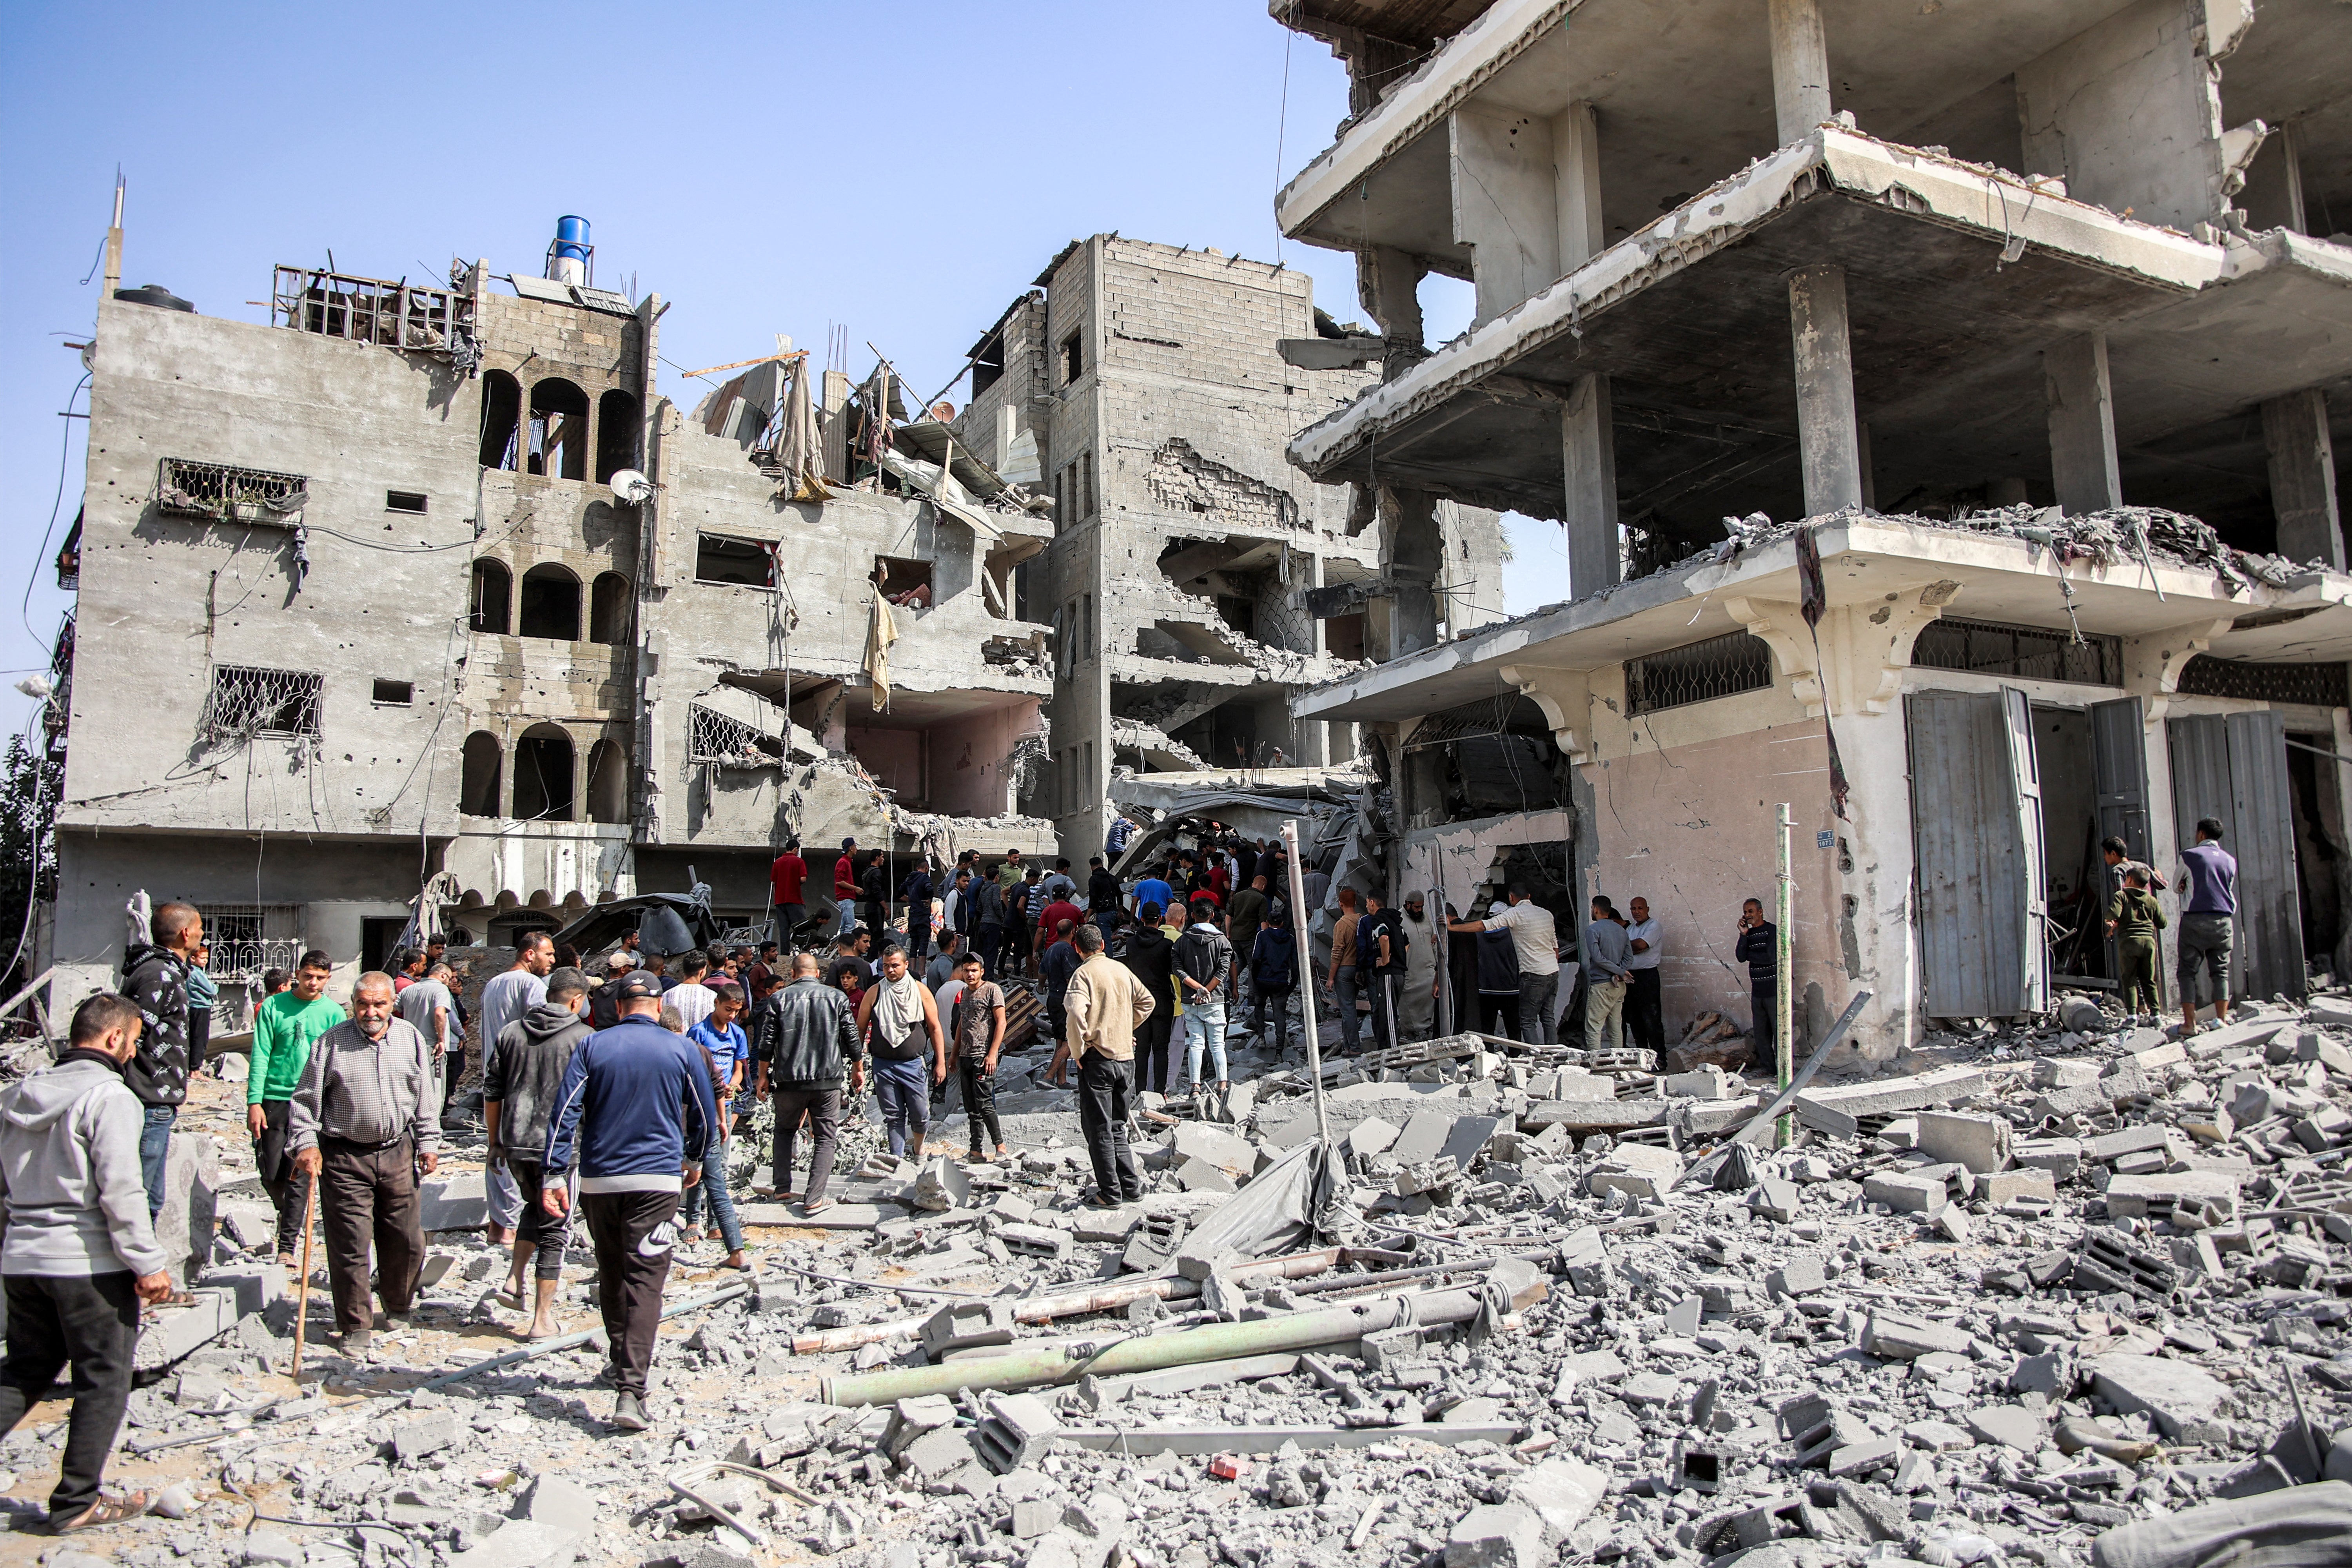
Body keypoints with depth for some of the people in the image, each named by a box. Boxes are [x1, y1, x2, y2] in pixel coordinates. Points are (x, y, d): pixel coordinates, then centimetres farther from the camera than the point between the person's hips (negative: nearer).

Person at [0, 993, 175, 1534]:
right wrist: (147, 1264, -15)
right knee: (104, 1381, 6)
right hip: (90, 1264, -7)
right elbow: (120, 1190, -20)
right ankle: (77, 1503, 12)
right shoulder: (108, 1096, -15)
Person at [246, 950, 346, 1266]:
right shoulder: (273, 1007, 1)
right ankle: (289, 1213, 38)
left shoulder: (334, 1013, 2)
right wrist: (254, 1101, -8)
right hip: (274, 1098, 1)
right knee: (270, 1173, 7)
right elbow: (260, 1056, -1)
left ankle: (288, 1246, 5)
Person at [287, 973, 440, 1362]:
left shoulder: (410, 1038, 6)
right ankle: (356, 1327, 11)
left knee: (407, 1240, 8)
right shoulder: (332, 1042, -2)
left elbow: (426, 1096, 12)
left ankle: (398, 1307, 32)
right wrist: (306, 1143, -8)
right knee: (350, 1246, -2)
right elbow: (306, 1098, 2)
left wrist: (428, 1142, 10)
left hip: (397, 1154, 3)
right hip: (344, 1158, -2)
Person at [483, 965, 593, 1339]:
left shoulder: (511, 1033, 7)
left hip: (516, 1143, 5)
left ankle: (515, 1279, 18)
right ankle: (543, 1318, 9)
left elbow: (492, 1092, 10)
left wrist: (495, 1141, 19)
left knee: (534, 1207, 30)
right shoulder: (585, 1038, -8)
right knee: (554, 1228, 5)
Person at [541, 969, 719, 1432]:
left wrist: (555, 1174, -4)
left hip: (597, 1180, 2)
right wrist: (695, 1160, 24)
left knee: (611, 1275, 19)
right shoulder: (680, 1049, 1)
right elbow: (705, 1115, 8)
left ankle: (622, 1364, 33)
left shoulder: (592, 1046, 3)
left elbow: (565, 1112, -4)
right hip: (657, 1179, -2)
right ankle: (631, 1391, -16)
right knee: (645, 1282, -5)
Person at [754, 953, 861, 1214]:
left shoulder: (778, 999, 0)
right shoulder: (836, 997, 1)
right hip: (828, 1080, -1)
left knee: (785, 1130, 22)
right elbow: (852, 1039, 3)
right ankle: (815, 1199, 0)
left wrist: (764, 1076, 10)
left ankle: (782, 1189, 16)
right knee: (826, 1138, 7)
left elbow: (765, 1043, -1)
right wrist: (858, 1070, 16)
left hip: (789, 1080, 1)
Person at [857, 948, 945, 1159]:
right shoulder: (874, 992, 3)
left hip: (914, 1064, 0)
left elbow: (935, 1028, 5)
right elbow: (860, 1029, 9)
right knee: (894, 1117, 3)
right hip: (883, 1065, 0)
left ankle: (917, 1150, 31)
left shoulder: (920, 991, 2)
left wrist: (941, 1062, 1)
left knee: (921, 1116, 3)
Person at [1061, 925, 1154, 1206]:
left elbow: (1076, 1014, -25)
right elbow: (1146, 1002, 19)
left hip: (1097, 1059, -6)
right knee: (1117, 1127, 18)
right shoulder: (1122, 969, 8)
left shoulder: (1083, 974, -11)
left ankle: (1110, 1193, 5)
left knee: (1099, 1130, 3)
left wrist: (1077, 1051, -13)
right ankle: (1131, 1186, 18)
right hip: (1126, 1058, 6)